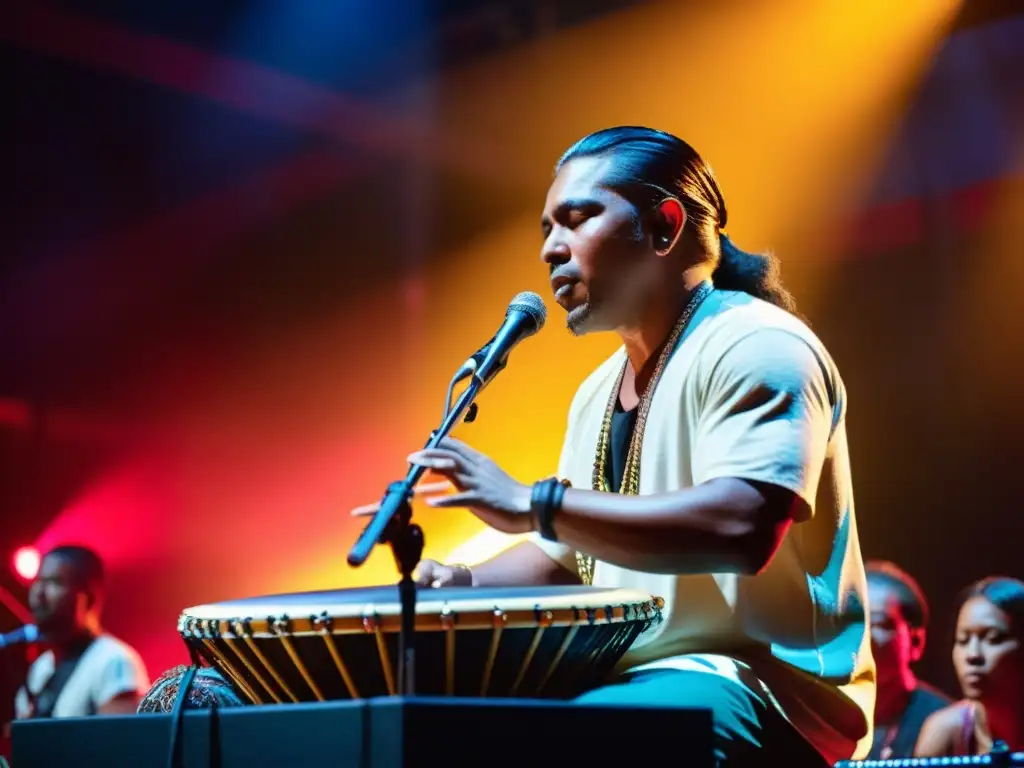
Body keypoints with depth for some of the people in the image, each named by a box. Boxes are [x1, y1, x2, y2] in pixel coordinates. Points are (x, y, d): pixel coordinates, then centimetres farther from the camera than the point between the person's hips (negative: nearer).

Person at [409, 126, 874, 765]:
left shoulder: (756, 348, -12)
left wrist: (533, 504, -29)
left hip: (768, 695, -9)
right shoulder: (598, 393, 17)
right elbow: (564, 556, 24)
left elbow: (741, 528, -28)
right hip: (632, 686, 9)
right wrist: (467, 585, 3)